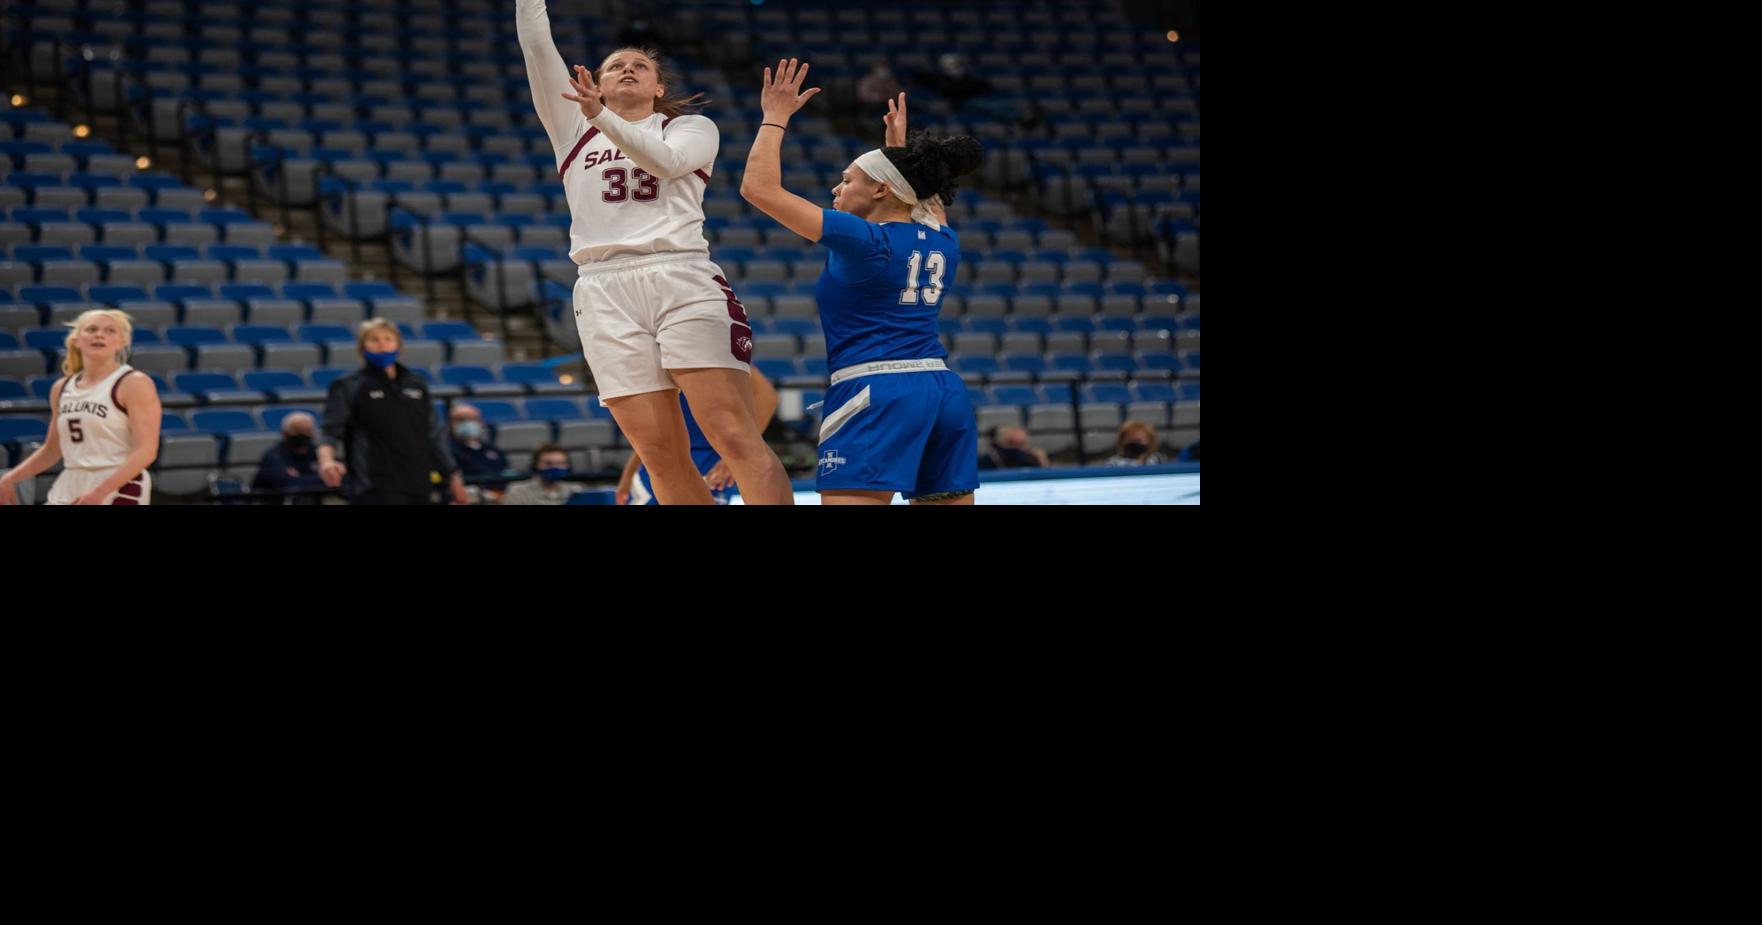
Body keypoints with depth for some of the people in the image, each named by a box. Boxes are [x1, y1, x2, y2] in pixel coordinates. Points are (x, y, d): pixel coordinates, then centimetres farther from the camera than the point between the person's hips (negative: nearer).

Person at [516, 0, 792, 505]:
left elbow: (666, 160, -6)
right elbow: (535, 42, 15)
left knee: (736, 437, -14)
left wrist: (602, 117, -20)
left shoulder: (691, 128, 18)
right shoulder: (574, 128, 23)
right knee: (661, 454, -5)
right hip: (605, 291, 2)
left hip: (684, 283, -2)